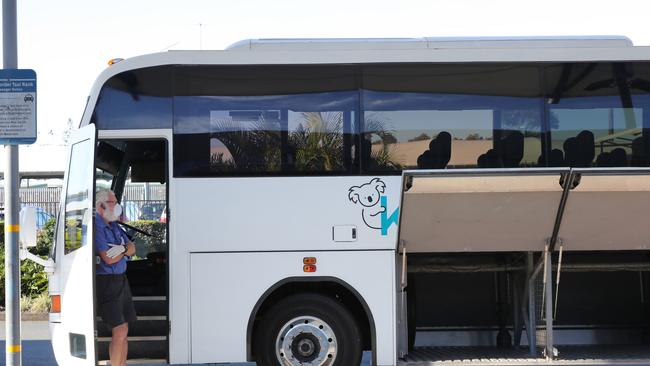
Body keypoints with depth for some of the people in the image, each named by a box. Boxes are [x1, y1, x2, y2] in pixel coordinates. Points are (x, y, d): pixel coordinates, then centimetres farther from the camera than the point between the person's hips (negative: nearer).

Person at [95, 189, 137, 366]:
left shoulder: (114, 226, 15)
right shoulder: (96, 228, -14)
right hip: (106, 282, -9)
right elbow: (109, 259, -21)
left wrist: (123, 248, -11)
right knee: (120, 331, -13)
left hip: (121, 279, 9)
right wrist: (124, 251, -1)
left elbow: (132, 248, 13)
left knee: (123, 331, 9)